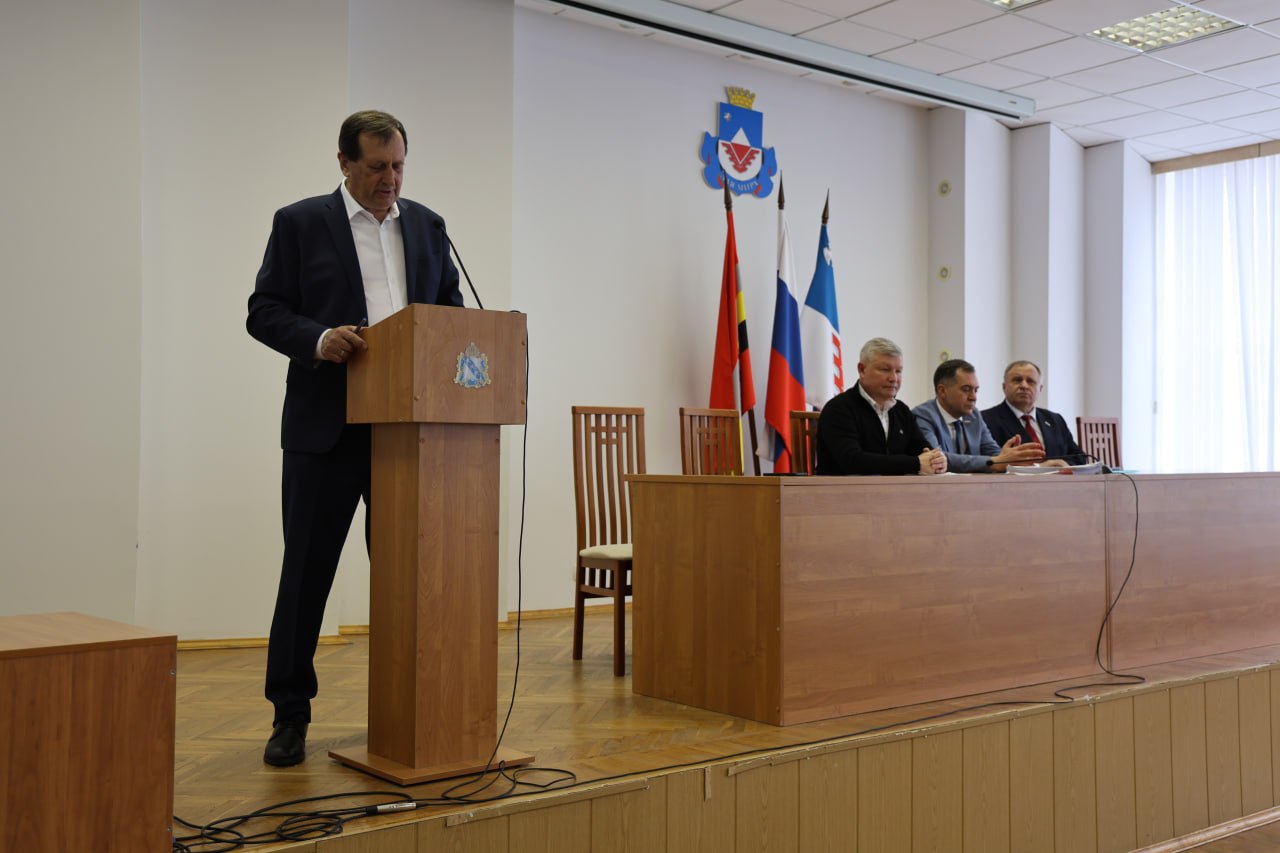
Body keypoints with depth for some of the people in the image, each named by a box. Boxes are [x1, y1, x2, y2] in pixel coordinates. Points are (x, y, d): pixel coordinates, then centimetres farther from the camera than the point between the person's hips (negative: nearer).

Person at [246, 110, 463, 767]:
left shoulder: (426, 225, 13)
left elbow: (452, 307, 16)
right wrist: (318, 339, -20)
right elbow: (264, 311, -2)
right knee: (307, 568, 3)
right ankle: (290, 714, 15)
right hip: (328, 429, -3)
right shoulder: (300, 223, 2)